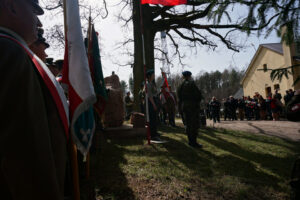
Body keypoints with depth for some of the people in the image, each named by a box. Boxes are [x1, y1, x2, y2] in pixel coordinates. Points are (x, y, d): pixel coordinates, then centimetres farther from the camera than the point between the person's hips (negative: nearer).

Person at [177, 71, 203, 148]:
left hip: (183, 106, 7)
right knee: (195, 124, -3)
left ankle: (190, 141, 18)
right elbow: (199, 95, -12)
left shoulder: (180, 86, 11)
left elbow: (179, 97, 12)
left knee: (188, 124, 12)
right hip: (192, 106, -7)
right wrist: (197, 101, 6)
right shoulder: (191, 84, -11)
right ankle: (193, 142, -2)